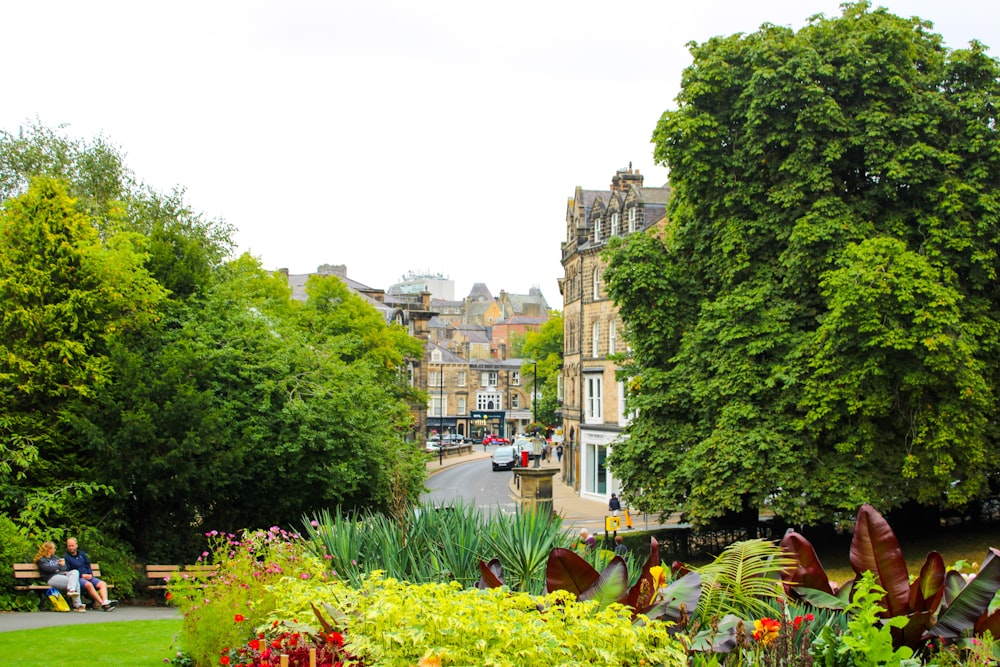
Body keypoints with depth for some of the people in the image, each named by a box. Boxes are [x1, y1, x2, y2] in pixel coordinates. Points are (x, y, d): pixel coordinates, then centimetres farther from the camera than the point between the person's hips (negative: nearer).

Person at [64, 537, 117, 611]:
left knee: (102, 584, -19)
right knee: (88, 585, -36)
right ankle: (103, 604, -42)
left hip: (88, 576, 6)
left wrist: (90, 574, 0)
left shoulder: (82, 554, 22)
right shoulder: (66, 557, 5)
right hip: (77, 578, -6)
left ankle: (105, 601, -41)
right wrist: (82, 575, -12)